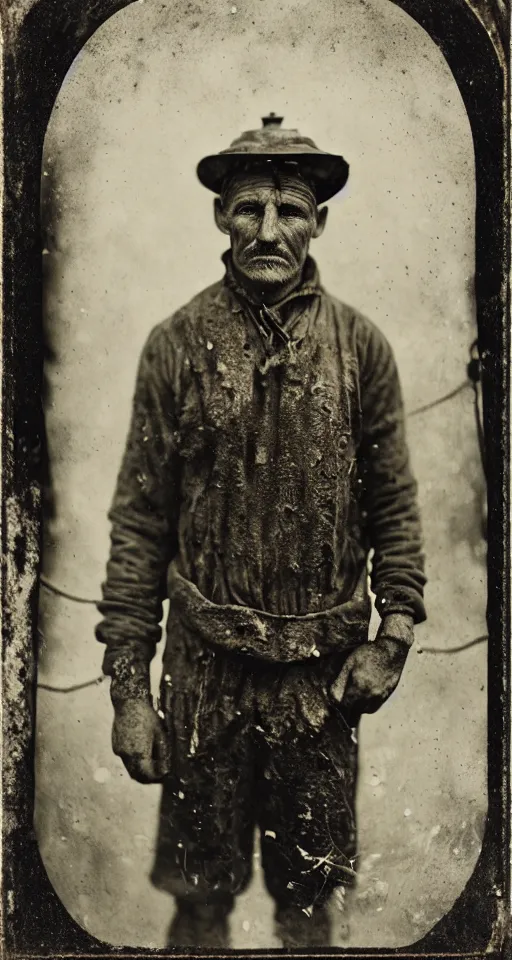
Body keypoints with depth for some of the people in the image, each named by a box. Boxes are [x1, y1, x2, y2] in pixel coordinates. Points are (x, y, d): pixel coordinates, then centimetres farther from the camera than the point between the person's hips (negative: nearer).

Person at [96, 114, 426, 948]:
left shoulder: (361, 346, 0)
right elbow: (139, 519, -3)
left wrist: (394, 633, -5)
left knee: (309, 896, 15)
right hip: (206, 669, -1)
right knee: (200, 895, 11)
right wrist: (128, 685, -5)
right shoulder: (178, 344, -3)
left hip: (326, 675, 1)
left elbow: (394, 505, 5)